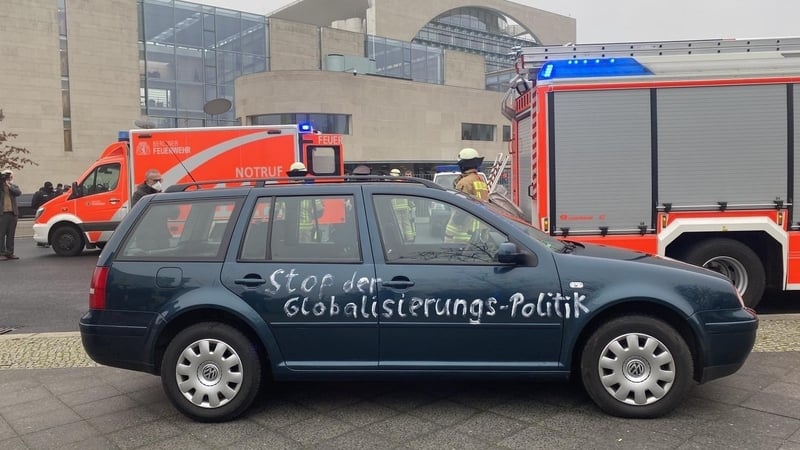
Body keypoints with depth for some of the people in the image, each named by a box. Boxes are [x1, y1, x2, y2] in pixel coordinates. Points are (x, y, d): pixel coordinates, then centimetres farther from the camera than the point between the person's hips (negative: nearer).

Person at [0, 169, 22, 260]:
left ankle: (10, 253, 13)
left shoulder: (14, 187, 13)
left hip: (13, 214, 3)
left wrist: (10, 186, -12)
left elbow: (19, 192, -6)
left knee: (11, 235, 8)